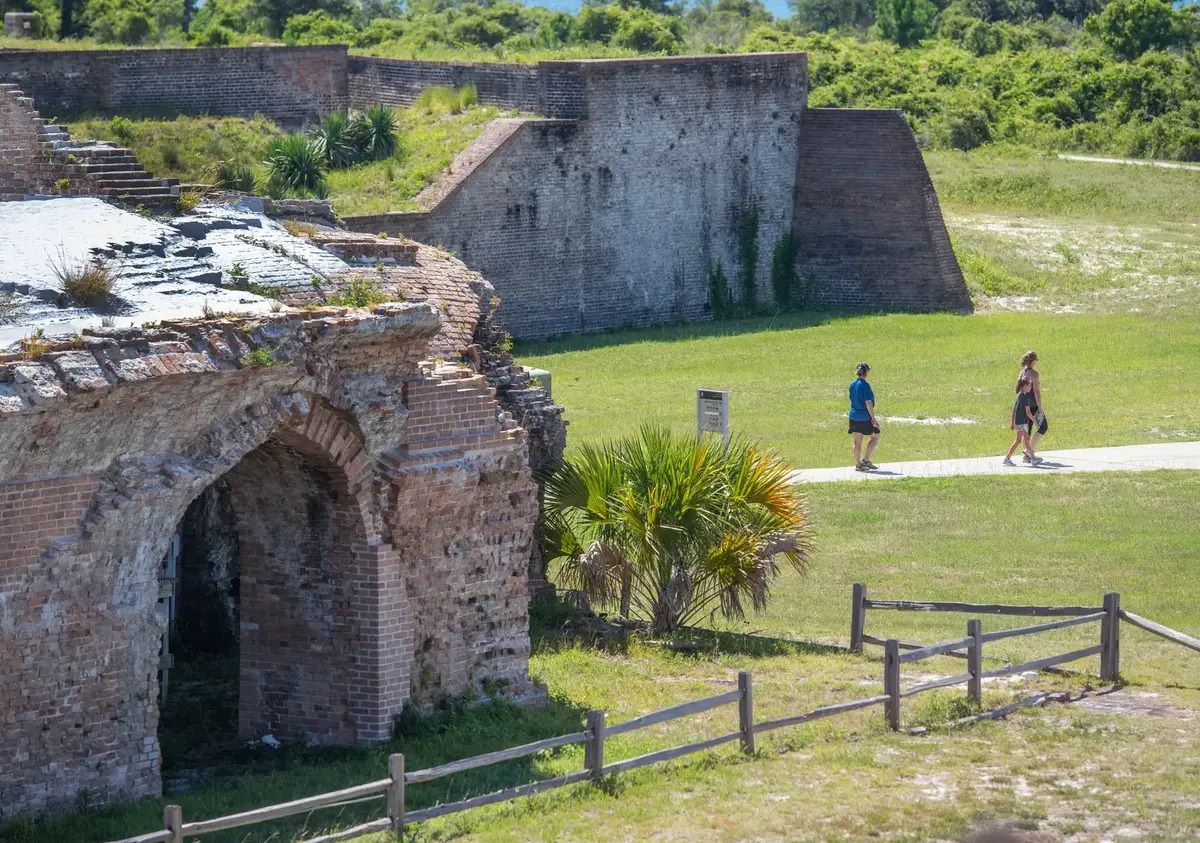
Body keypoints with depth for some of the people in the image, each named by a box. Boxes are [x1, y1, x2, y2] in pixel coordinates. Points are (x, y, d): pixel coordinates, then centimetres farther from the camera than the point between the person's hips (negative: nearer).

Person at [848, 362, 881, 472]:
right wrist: (873, 418, -15)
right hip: (865, 417, -7)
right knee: (875, 436, 9)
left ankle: (858, 464, 13)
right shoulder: (864, 385, -16)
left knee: (857, 441, 11)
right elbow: (868, 403, -19)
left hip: (854, 416, 7)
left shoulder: (852, 385, 6)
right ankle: (866, 459, 5)